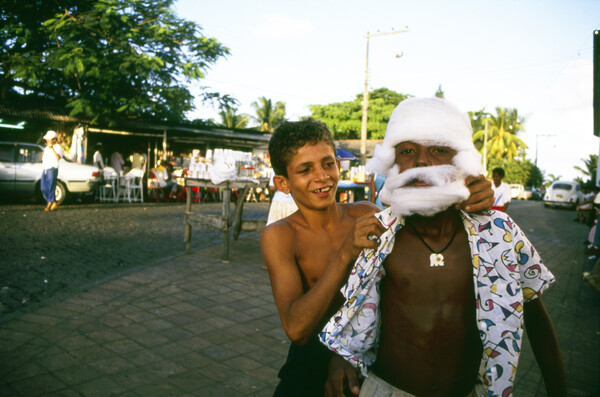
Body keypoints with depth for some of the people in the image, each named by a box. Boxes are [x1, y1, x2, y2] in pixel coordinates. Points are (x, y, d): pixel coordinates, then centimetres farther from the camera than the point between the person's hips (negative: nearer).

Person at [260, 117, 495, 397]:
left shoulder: (365, 214, -2)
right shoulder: (280, 235, -15)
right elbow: (296, 329, -24)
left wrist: (467, 206, -24)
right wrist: (345, 254, -34)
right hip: (313, 362, -3)